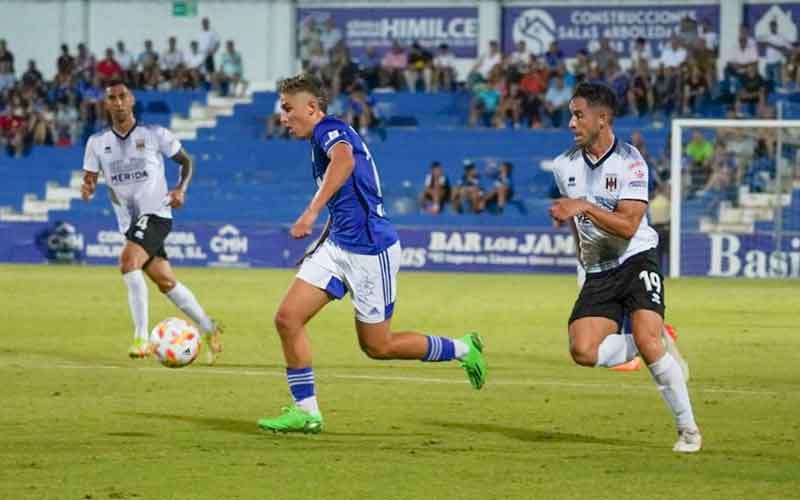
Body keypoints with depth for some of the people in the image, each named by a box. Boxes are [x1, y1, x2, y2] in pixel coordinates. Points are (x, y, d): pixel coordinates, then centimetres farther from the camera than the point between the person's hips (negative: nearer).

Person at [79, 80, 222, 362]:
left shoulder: (155, 134, -4)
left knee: (128, 262, -28)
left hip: (156, 214, -5)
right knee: (166, 282, 8)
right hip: (130, 223, 5)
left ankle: (141, 337, -27)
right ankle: (208, 330, 25)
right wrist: (87, 189, -19)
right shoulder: (97, 143, 5)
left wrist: (181, 189, -9)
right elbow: (89, 178, 5)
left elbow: (186, 161, 8)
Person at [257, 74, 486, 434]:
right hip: (338, 246, 9)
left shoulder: (330, 129, -14)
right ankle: (306, 411, 1)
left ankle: (463, 350, 19)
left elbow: (344, 161, -39)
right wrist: (319, 245, 29)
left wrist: (311, 212, -47)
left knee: (378, 346, 1)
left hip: (369, 249, -9)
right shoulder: (323, 139, 17)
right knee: (287, 318, -4)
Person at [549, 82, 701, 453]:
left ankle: (688, 428, -9)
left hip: (636, 260, -5)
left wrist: (585, 207, -28)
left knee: (648, 341, -23)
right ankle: (658, 347, 9)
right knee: (583, 351, -16)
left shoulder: (630, 162, -12)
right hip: (598, 272, 5)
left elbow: (628, 226, -20)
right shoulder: (565, 166, 5)